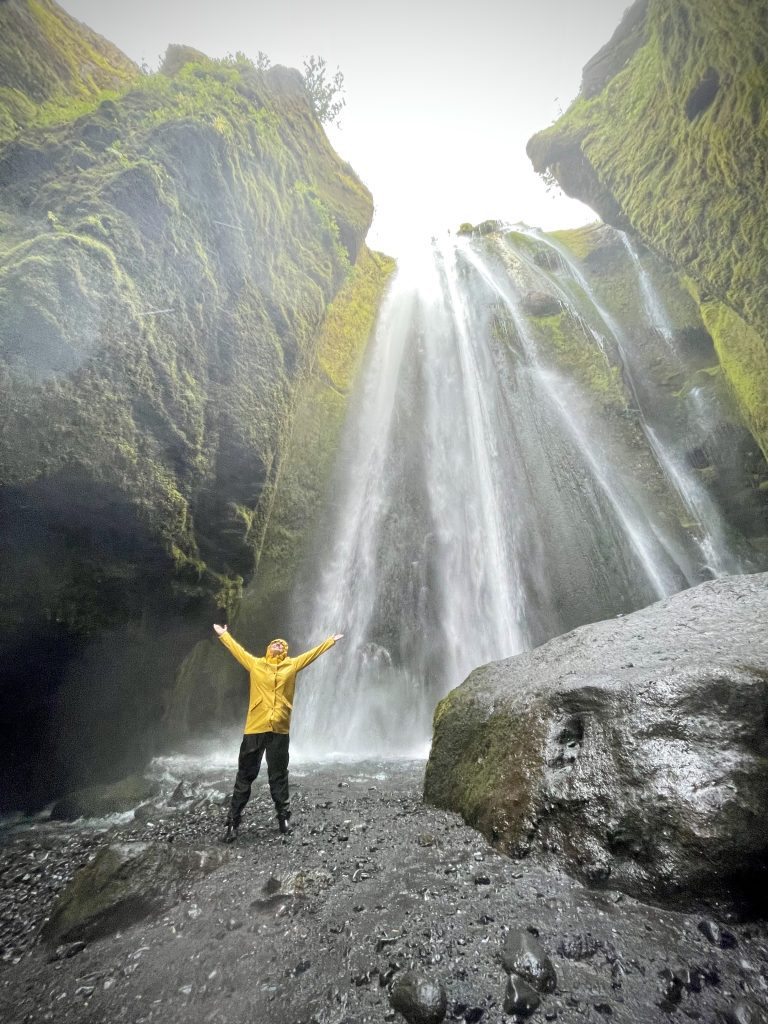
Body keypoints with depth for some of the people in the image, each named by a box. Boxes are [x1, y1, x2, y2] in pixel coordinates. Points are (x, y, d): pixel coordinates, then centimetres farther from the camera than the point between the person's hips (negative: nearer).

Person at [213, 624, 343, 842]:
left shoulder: (291, 665, 8)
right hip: (255, 728, 0)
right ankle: (233, 822, 16)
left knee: (279, 776, 11)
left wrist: (331, 641, 18)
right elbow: (237, 650, 16)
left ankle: (284, 818, 23)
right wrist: (224, 634, 22)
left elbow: (313, 653, 14)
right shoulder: (256, 664, 7)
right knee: (245, 776, 6)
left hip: (280, 730, 1)